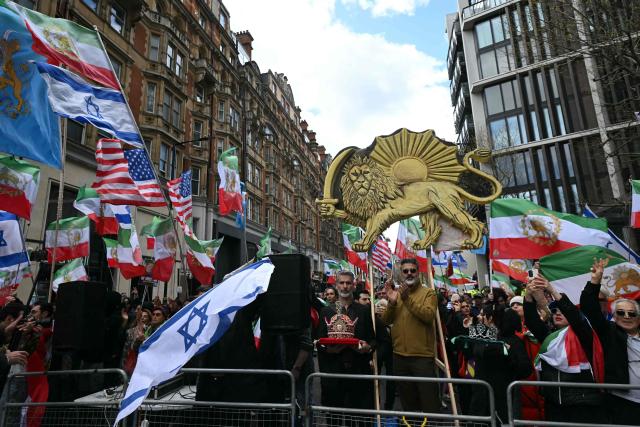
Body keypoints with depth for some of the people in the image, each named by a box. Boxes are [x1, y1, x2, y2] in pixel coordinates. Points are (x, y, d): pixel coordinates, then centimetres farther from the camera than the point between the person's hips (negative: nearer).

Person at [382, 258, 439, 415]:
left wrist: (408, 299, -28)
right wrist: (392, 302, -18)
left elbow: (429, 315, -22)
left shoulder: (428, 293, -4)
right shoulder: (396, 293, 9)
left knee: (429, 401, 4)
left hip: (423, 356, -4)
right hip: (400, 355, 5)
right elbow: (386, 320, 0)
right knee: (407, 399, 20)